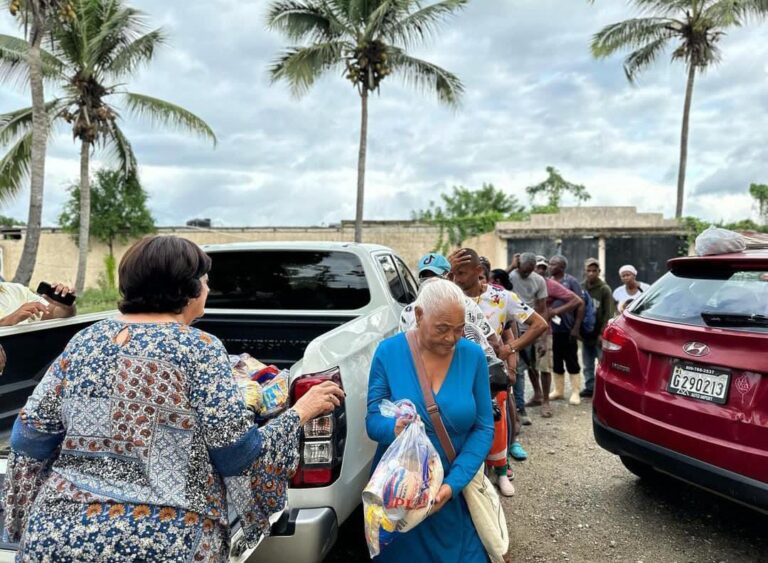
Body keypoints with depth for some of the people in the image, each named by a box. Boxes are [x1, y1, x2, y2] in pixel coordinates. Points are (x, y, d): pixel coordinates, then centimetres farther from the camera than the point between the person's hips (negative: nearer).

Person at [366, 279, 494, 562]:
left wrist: (454, 483, -18)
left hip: (456, 491, 1)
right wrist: (393, 428, -31)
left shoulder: (473, 356, -6)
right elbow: (372, 419, -7)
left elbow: (484, 428, -6)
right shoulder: (389, 352, -9)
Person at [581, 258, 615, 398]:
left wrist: (603, 332, -15)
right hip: (585, 334, 5)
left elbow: (608, 313, -9)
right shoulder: (581, 288, 6)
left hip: (599, 335, -5)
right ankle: (589, 387, 22)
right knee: (587, 365, 12)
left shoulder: (604, 289, -5)